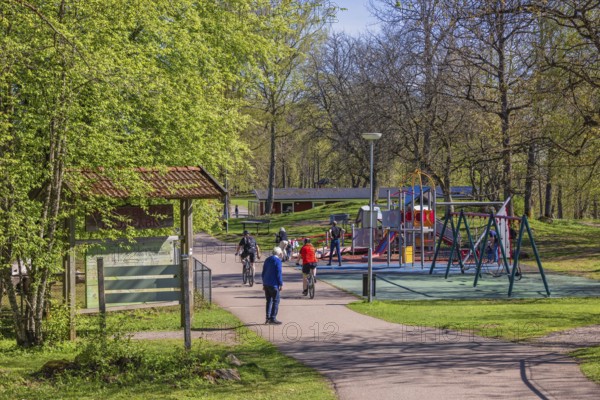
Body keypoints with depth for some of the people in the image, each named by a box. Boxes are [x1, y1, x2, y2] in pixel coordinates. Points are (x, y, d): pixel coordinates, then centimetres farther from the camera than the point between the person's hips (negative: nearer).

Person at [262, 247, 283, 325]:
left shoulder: (267, 260, 13)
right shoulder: (277, 261, -11)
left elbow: (263, 273, 16)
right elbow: (279, 273, -15)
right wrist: (281, 284, -8)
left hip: (266, 284, 8)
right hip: (273, 284, -8)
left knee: (269, 301, 15)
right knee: (276, 301, 0)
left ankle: (268, 318, 14)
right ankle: (273, 319, -2)